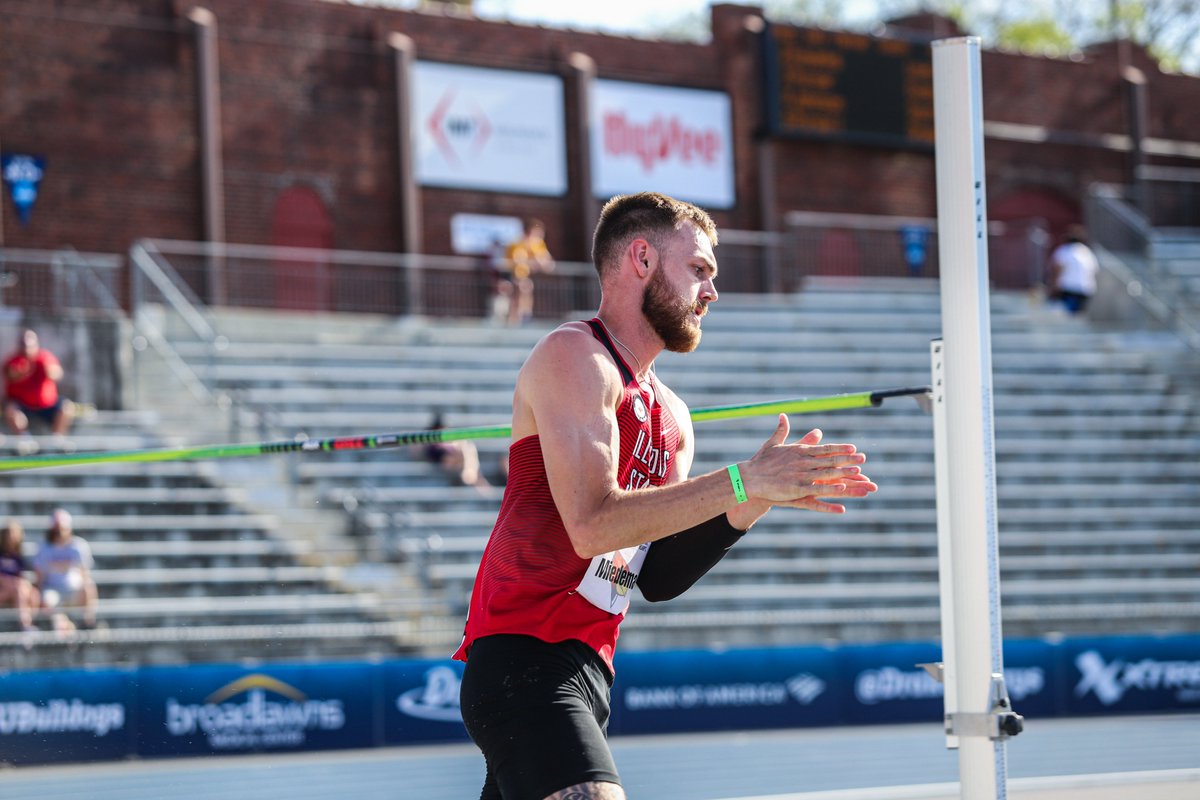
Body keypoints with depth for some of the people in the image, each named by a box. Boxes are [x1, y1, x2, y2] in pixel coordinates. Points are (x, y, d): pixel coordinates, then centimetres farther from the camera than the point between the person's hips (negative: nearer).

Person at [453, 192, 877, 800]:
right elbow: (593, 524, -19)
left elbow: (656, 576, 15)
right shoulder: (574, 355, -7)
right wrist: (742, 481, -19)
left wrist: (756, 501, 2)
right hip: (524, 661, -10)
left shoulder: (669, 414, 21)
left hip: (585, 669, 10)